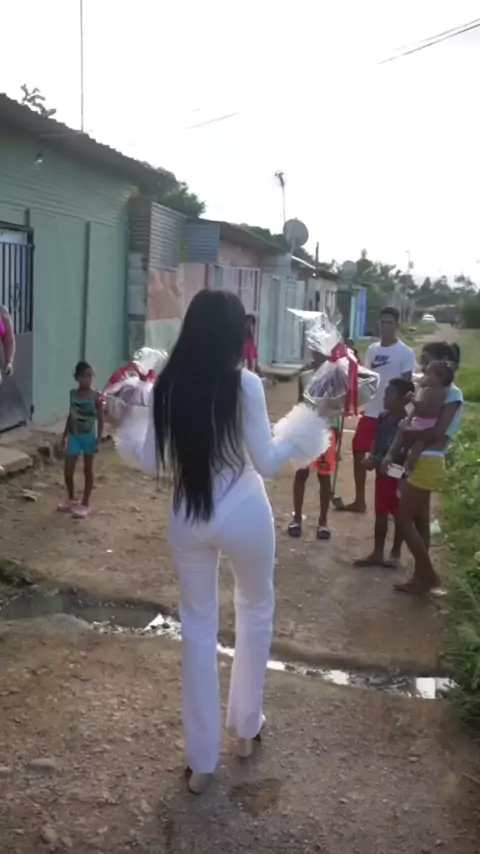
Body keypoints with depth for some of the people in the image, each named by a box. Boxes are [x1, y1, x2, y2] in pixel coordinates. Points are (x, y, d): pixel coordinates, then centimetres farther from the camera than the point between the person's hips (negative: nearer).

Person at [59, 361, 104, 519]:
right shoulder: (73, 393, 1)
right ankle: (71, 500, 27)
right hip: (74, 436, 4)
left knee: (88, 470, 8)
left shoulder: (96, 397, -12)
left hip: (89, 437, -4)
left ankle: (85, 504, 18)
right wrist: (65, 435, 12)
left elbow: (100, 419, -9)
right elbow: (70, 415, 11)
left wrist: (98, 439, -14)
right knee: (68, 471, 5)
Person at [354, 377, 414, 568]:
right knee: (380, 513, 13)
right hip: (382, 473, 7)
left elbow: (403, 454, -20)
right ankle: (377, 553, 22)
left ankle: (395, 553, 22)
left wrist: (378, 461, -23)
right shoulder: (383, 418, 4)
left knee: (399, 515, 9)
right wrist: (371, 458, -6)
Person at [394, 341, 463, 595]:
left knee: (404, 519, -4)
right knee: (419, 521, 13)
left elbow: (436, 434, -21)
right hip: (419, 462, 9)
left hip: (427, 464, -9)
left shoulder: (452, 394, -12)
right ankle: (421, 575, 22)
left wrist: (405, 431, -13)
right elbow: (422, 424, 9)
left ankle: (428, 575, 7)